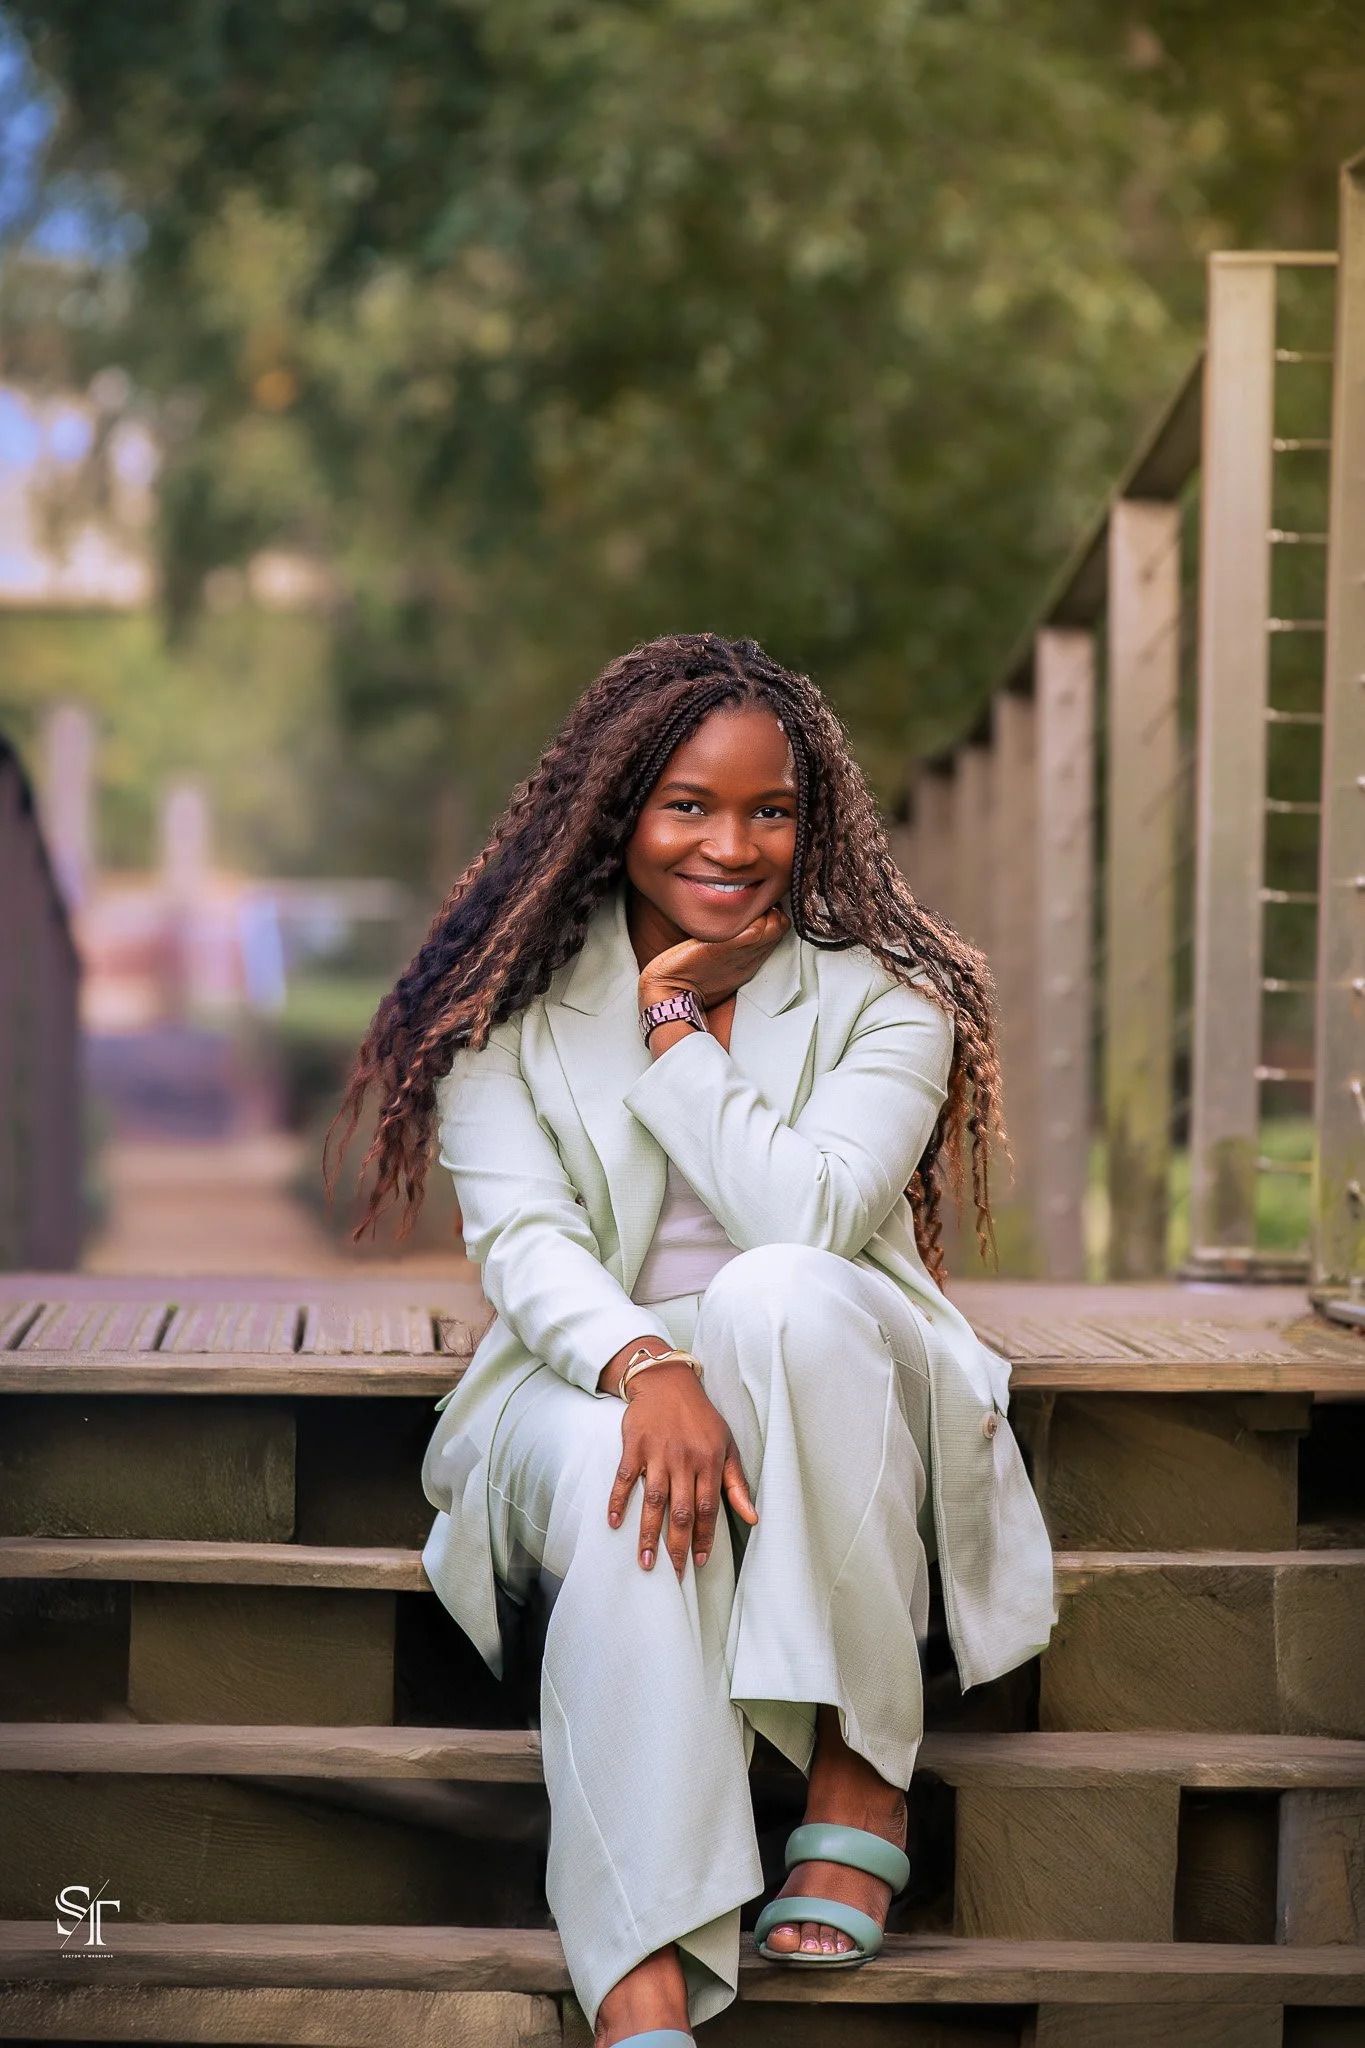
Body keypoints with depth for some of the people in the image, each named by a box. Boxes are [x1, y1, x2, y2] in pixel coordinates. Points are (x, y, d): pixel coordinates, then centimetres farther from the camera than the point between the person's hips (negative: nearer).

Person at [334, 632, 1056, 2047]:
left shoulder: (884, 1000, 0)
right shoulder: (512, 1008, 3)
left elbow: (813, 1217, -17)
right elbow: (520, 1236, -12)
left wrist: (678, 1035, -10)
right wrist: (647, 1367, -31)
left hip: (832, 1414, 0)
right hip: (588, 1384, 0)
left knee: (783, 1292, -34)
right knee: (631, 1482, -36)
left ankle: (861, 1775, -27)